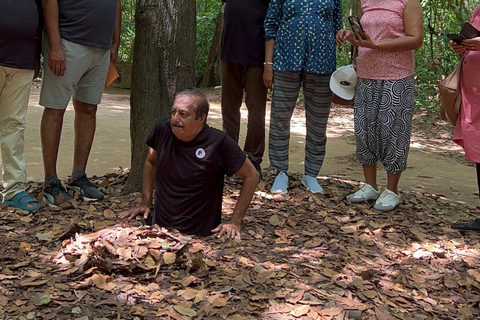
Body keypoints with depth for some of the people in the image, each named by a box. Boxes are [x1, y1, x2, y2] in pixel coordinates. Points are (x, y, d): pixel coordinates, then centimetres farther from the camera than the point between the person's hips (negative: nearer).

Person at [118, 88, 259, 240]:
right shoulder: (163, 130, 0)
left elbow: (251, 175, -2)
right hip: (160, 230, 4)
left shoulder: (218, 142, -13)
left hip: (199, 238, -3)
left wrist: (234, 222, -5)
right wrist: (145, 204, 13)